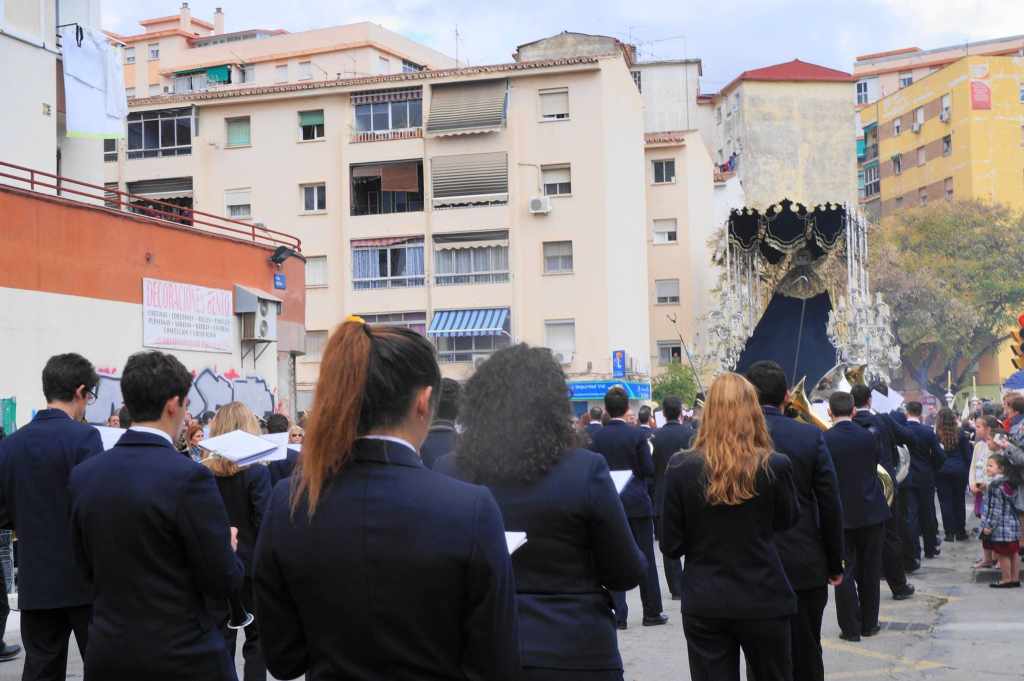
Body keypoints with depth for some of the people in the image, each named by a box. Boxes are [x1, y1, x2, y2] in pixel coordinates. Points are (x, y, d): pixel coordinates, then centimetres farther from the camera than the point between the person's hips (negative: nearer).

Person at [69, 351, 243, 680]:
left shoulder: (83, 475, -1)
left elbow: (87, 566, 9)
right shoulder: (189, 477, -19)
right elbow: (223, 583, -14)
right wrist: (229, 548, 5)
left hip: (108, 654, 5)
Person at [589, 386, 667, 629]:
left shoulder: (598, 437, -5)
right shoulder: (637, 435, -10)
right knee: (645, 558, 9)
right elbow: (649, 471, -9)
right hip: (637, 503, -1)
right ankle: (652, 612, 15)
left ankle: (619, 615, 4)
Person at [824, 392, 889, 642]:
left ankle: (850, 627, 4)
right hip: (871, 511, 3)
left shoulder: (823, 441, -13)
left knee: (845, 572, 4)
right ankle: (869, 623, 20)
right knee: (870, 571, 13)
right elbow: (878, 462, 10)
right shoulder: (868, 436, -5)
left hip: (840, 515, -2)